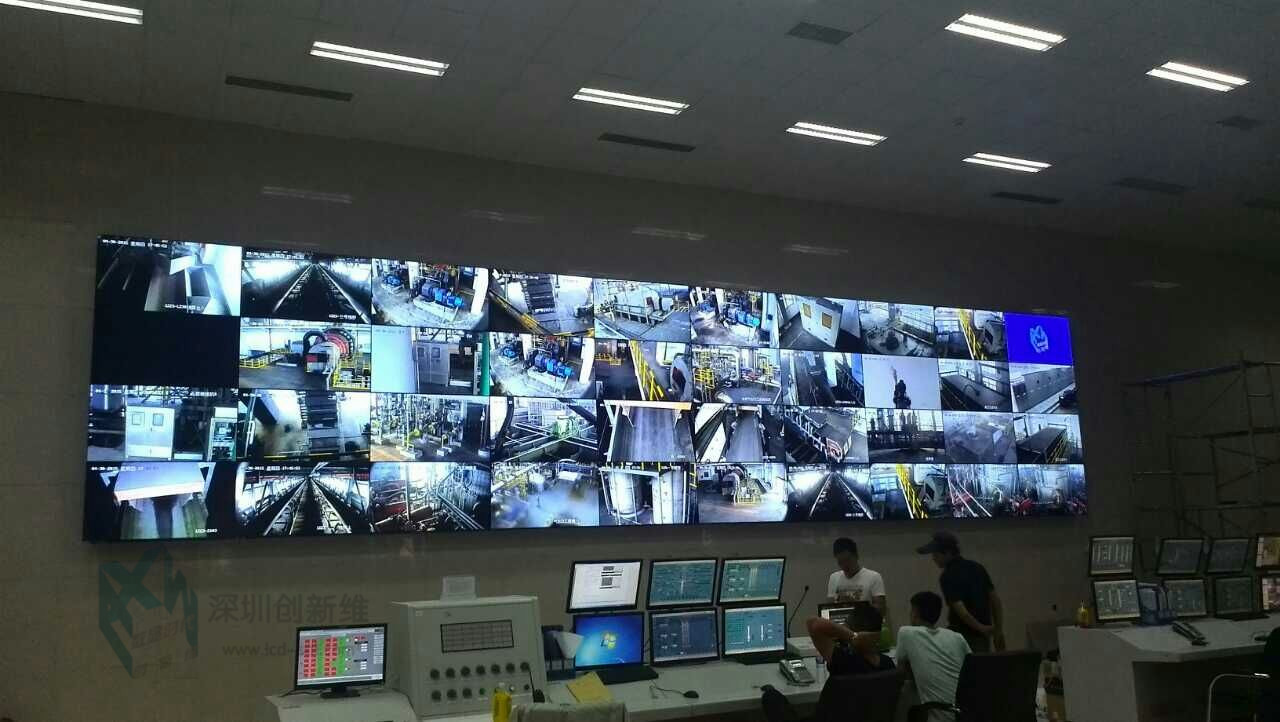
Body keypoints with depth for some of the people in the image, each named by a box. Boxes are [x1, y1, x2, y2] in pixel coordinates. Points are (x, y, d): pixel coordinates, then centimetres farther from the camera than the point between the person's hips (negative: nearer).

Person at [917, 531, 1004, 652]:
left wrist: (981, 628, -12)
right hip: (983, 637, 7)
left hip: (962, 636, -7)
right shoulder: (977, 567, 7)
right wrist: (999, 631, 14)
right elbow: (995, 599, 9)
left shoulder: (948, 577, -15)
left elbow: (960, 610, -23)